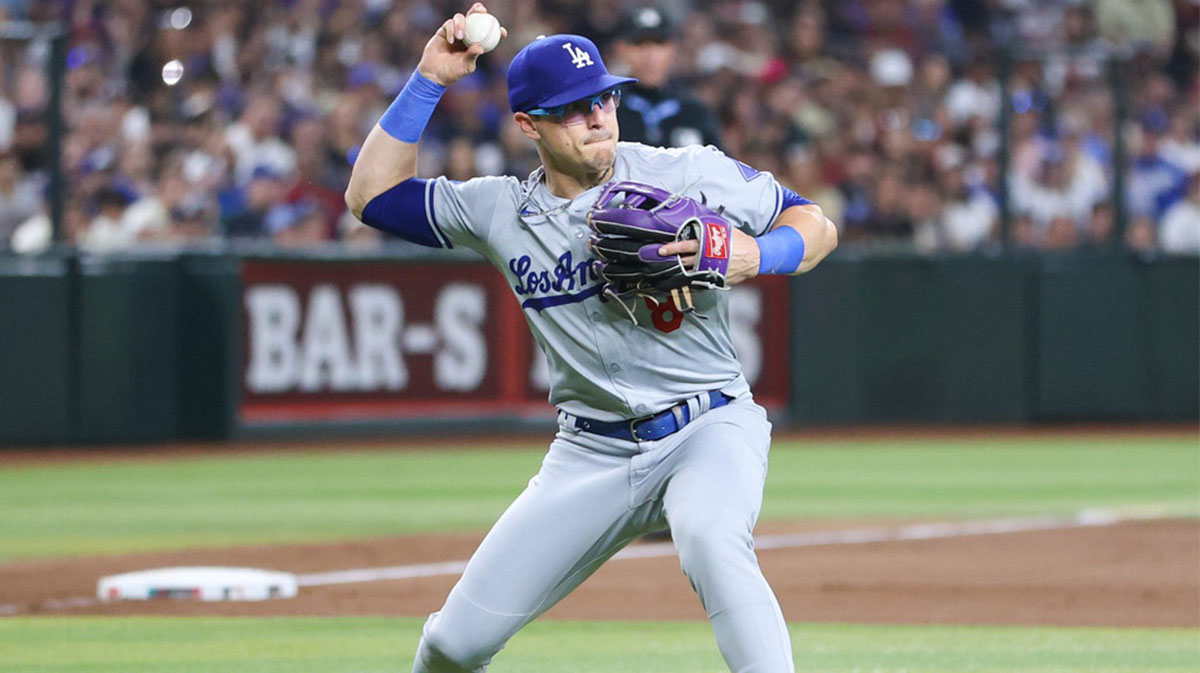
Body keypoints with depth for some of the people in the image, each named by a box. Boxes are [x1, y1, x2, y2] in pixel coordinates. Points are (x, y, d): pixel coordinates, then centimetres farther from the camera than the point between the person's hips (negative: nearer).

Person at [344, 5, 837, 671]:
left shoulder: (689, 175, -4)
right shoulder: (501, 211, 5)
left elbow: (817, 227, 1)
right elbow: (373, 193, 8)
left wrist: (753, 255, -21)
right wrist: (429, 80, 1)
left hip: (709, 428, -3)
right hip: (591, 456, 4)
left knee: (711, 541, -39)